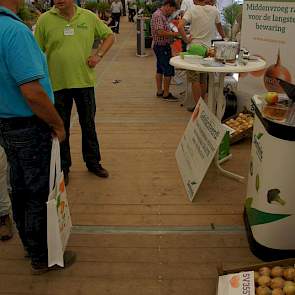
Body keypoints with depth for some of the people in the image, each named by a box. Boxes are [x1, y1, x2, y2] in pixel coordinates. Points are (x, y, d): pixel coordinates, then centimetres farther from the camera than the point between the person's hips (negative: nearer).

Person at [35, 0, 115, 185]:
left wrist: (99, 55, -2)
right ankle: (63, 167, 27)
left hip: (85, 80, 1)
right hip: (57, 84, -1)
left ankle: (93, 162, 31)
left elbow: (109, 36, 13)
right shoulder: (45, 20, -5)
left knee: (89, 125, 14)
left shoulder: (89, 17, 0)